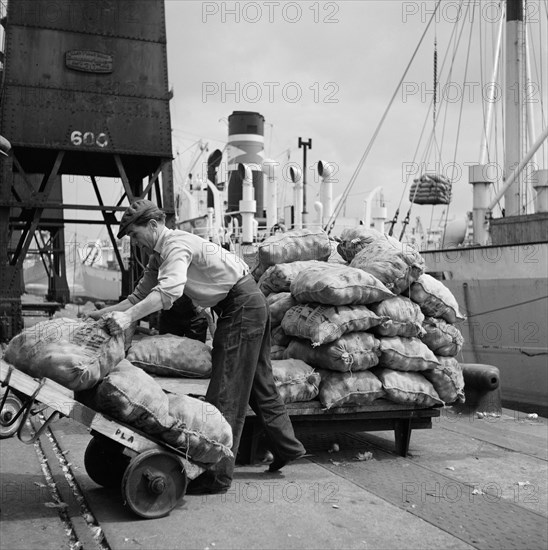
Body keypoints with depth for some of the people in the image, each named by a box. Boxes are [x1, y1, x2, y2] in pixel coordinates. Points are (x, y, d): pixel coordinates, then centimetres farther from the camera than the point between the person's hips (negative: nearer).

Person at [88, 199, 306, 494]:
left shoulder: (176, 244, -19)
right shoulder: (159, 255, 12)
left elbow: (169, 290, -36)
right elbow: (139, 295, 11)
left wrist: (128, 316, -45)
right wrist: (102, 313, 1)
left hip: (242, 306, -10)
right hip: (252, 304, 10)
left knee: (226, 389, -8)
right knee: (258, 382, 19)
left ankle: (218, 474, -4)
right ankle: (286, 446, 31)